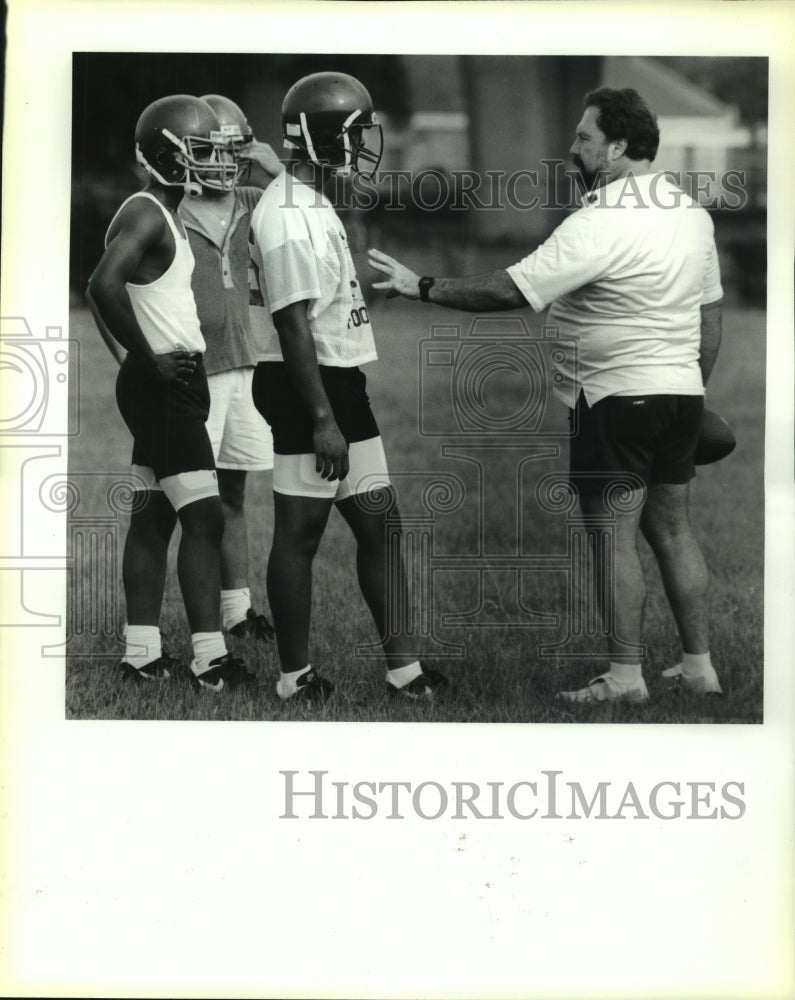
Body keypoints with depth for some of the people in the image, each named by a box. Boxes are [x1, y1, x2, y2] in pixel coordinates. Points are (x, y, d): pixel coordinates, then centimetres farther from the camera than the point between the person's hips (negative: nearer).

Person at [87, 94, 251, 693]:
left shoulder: (164, 215, 16)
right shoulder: (147, 216, -16)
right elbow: (104, 286, -31)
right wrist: (150, 361, -23)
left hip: (166, 384, 10)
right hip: (165, 386, -10)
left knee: (153, 515, 10)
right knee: (204, 518, -9)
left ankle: (142, 655, 14)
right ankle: (211, 660, -7)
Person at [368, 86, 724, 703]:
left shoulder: (600, 225, -18)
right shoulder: (694, 214, 9)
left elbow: (511, 292, -22)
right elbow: (711, 317, 15)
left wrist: (422, 287, -14)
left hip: (618, 398, -8)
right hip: (682, 394, 8)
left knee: (614, 538, -1)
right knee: (671, 527, 15)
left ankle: (626, 676, 4)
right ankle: (700, 665, 19)